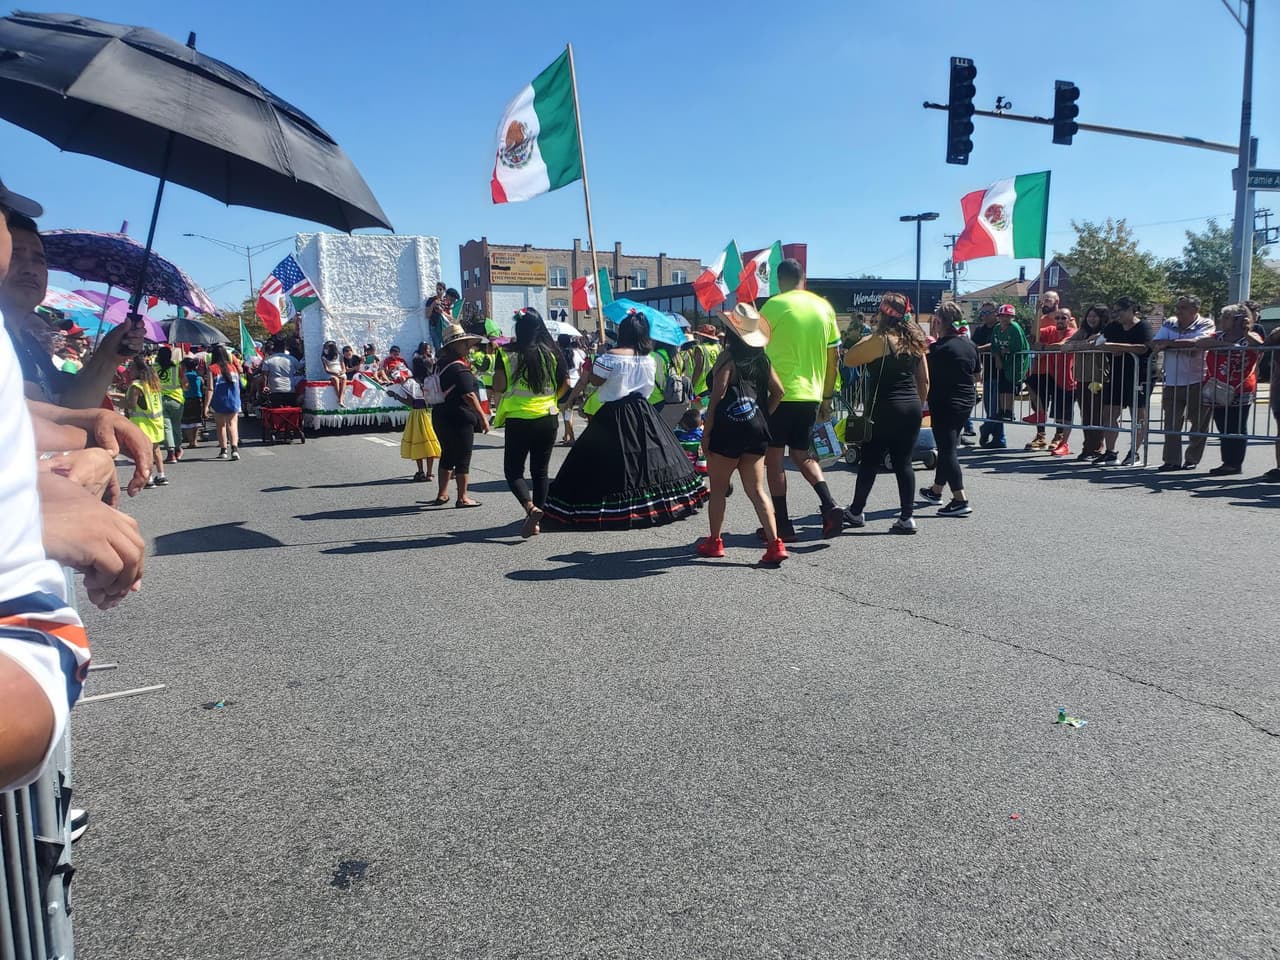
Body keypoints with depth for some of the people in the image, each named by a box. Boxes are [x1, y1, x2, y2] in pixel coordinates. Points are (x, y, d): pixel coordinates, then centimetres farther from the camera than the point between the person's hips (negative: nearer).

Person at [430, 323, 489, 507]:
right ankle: (462, 498, 5)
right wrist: (483, 417, -16)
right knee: (463, 458, 0)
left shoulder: (440, 365, 12)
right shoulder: (459, 368, -17)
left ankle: (442, 494, 22)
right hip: (459, 418, -9)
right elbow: (469, 396, -21)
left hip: (441, 416, 9)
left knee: (447, 455, 17)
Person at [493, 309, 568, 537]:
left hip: (518, 420, -3)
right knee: (541, 471, 13)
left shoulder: (507, 354, -9)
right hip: (548, 419, 3)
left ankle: (530, 508, -15)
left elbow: (499, 386, -10)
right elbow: (565, 384, 2)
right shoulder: (552, 352, -1)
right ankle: (537, 522, 16)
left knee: (513, 469, 9)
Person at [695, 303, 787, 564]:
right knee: (756, 490, 7)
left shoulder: (727, 357, -9)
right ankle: (774, 544, -3)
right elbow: (778, 391, 9)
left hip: (728, 428, -6)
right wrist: (763, 416, 16)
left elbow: (717, 396, -13)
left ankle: (714, 542, 19)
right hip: (756, 430, 6)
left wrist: (706, 430, -8)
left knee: (718, 489, 9)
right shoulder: (762, 358, 9)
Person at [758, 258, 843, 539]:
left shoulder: (774, 305, -5)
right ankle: (829, 505, 1)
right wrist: (827, 396, 19)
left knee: (774, 457, 5)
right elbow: (833, 357, 12)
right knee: (801, 453, 19)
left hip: (779, 393, -5)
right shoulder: (824, 307, 9)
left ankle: (782, 524, 6)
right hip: (811, 395, 5)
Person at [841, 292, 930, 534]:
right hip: (911, 409, 6)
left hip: (884, 410, -6)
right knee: (903, 462, 8)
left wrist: (866, 339, 2)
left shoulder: (880, 340, -12)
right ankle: (907, 517, 6)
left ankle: (856, 512, 19)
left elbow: (849, 360, -9)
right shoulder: (915, 341, 10)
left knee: (869, 462, 6)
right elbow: (924, 381, 12)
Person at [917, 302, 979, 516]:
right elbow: (978, 374, 14)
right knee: (949, 446, 19)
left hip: (945, 403, -7)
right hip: (967, 401, 7)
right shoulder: (970, 344, 5)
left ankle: (961, 500, -12)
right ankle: (936, 490, 33)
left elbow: (927, 378, -13)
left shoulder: (937, 348, -16)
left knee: (948, 449, -6)